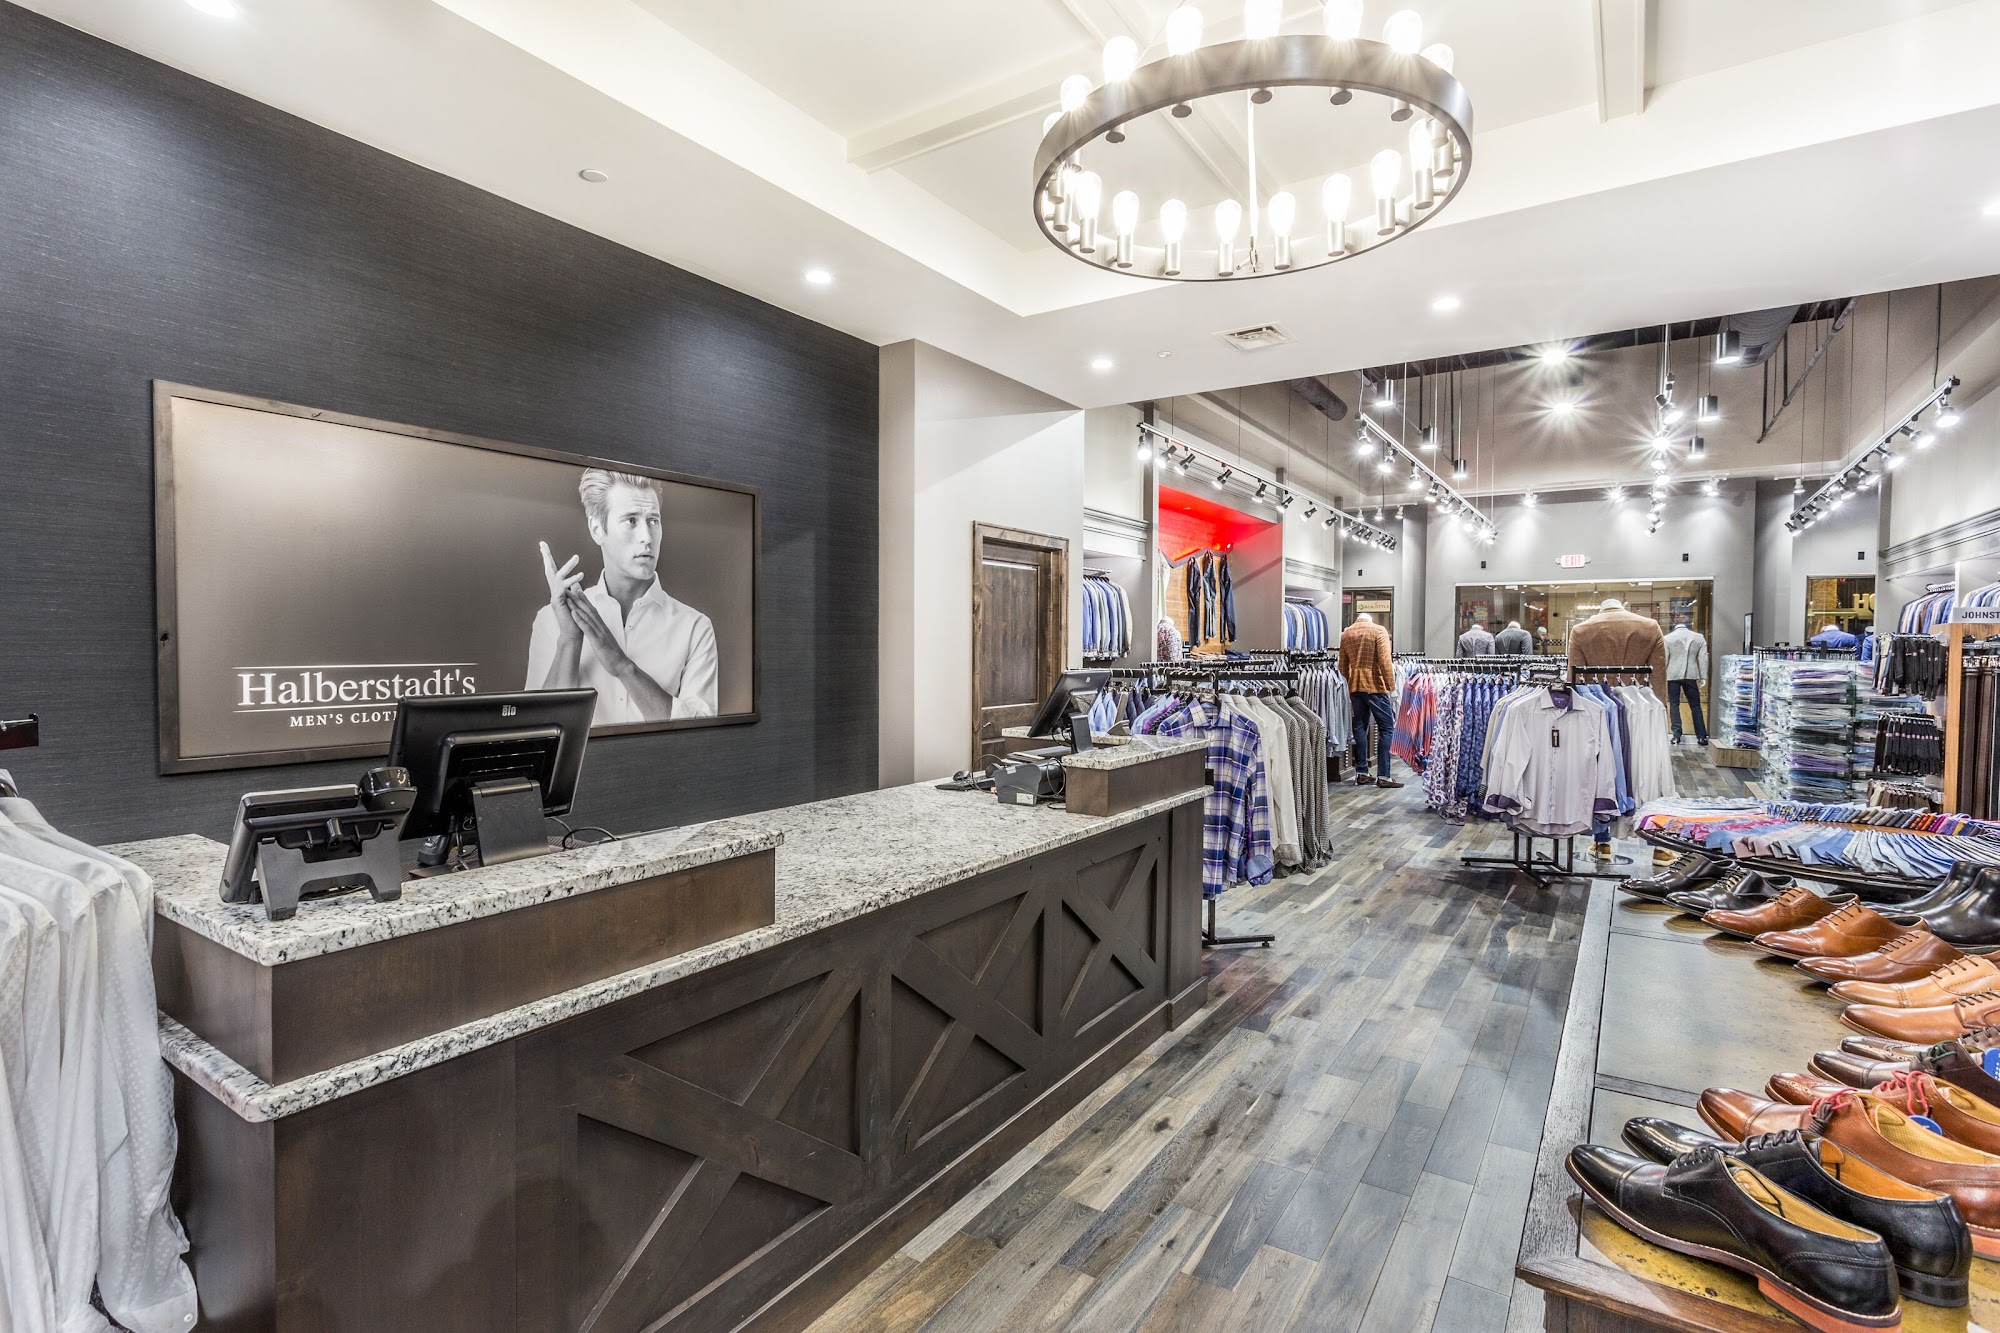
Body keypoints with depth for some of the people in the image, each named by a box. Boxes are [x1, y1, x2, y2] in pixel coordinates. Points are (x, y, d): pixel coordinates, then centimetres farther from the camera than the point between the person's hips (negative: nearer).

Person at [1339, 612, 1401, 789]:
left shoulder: (1346, 634, 11)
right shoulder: (1379, 631, -3)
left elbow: (1343, 665, 12)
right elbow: (1385, 661, -12)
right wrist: (1391, 687, -11)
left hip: (1355, 686, 5)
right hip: (1376, 685, -5)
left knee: (1360, 727, 11)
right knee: (1386, 728, 0)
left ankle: (1361, 773, 12)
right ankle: (1383, 776, -5)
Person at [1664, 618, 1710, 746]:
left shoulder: (1668, 638, 0)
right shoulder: (1699, 638, 6)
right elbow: (1703, 659, 2)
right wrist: (1703, 677, 4)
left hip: (1673, 675, -1)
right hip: (1691, 675, 2)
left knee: (1674, 704, 5)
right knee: (1695, 705, 9)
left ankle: (1676, 735, -1)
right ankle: (1701, 736, 9)